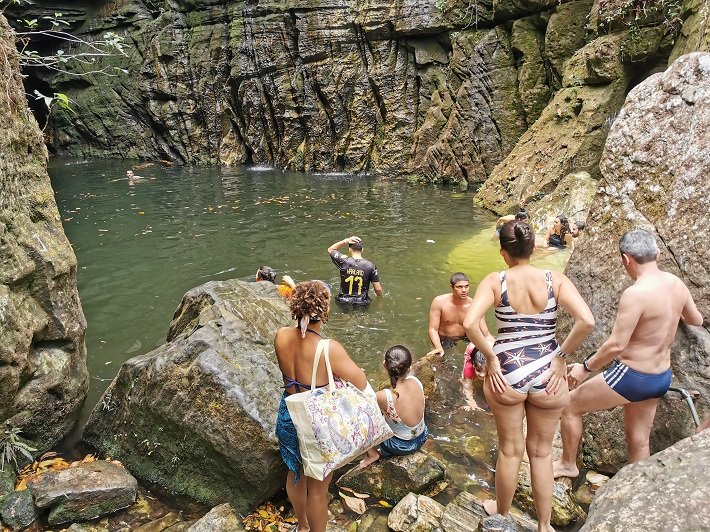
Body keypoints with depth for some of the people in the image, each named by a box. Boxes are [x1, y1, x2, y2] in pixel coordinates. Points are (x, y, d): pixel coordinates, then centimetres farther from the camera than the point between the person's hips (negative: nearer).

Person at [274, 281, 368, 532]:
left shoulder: (281, 336, -16)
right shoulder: (329, 349, -33)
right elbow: (362, 384, -20)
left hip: (288, 415, 6)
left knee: (295, 474, 29)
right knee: (318, 488, 17)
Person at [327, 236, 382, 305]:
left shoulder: (344, 261, -11)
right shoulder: (370, 266, -11)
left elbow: (330, 250, 7)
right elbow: (378, 289, -7)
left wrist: (345, 241, -5)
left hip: (343, 302, 1)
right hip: (362, 303, -1)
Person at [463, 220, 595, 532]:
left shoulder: (495, 281, -9)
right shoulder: (556, 280, -6)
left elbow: (469, 323, -22)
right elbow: (587, 321, -18)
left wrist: (490, 357, -9)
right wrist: (560, 356, -6)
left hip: (506, 373, -1)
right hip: (547, 374, 1)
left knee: (510, 450, 20)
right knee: (542, 452, 20)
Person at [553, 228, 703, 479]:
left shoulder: (635, 294, -26)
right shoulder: (676, 284, -2)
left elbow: (616, 345, -25)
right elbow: (697, 320, 17)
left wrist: (586, 367, -11)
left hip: (632, 377, -8)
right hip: (661, 377, 8)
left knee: (570, 405, 11)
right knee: (638, 441, 21)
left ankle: (568, 465, 27)